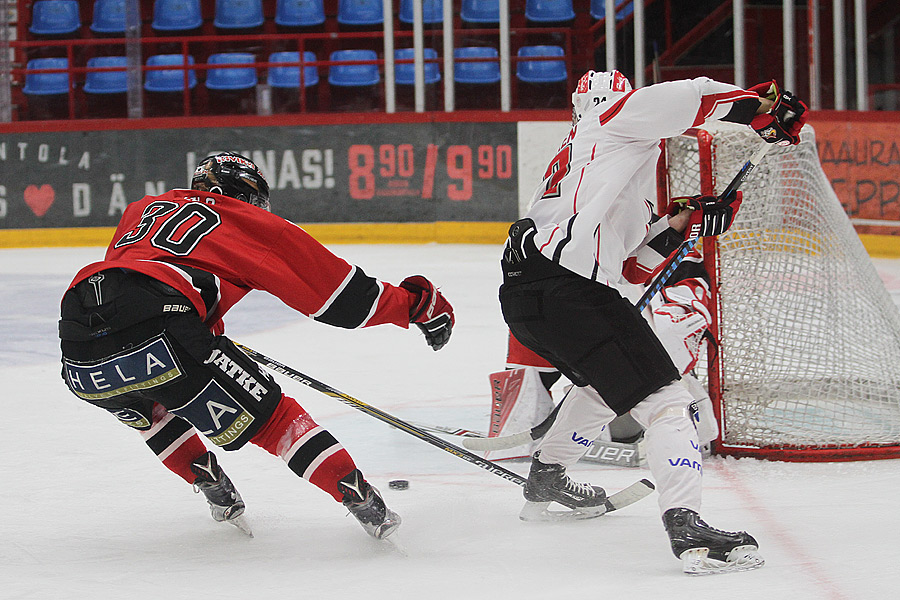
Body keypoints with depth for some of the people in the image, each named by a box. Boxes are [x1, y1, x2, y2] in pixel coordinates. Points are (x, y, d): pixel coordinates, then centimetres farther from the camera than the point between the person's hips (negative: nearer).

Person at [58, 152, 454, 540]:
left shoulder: (141, 209, 33)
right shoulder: (246, 222, 21)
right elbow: (329, 282, 19)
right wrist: (414, 304, 28)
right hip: (157, 339, -5)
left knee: (151, 411, 37)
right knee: (265, 413, 9)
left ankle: (216, 492, 30)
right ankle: (359, 498, -1)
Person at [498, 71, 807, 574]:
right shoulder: (614, 119, 9)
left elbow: (633, 262, 29)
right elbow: (689, 98, -10)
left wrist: (680, 224, 18)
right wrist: (763, 104, -2)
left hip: (523, 295, 10)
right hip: (569, 285, -10)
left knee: (606, 380, 35)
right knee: (661, 397, -14)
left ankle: (546, 480, 49)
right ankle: (686, 527, -27)